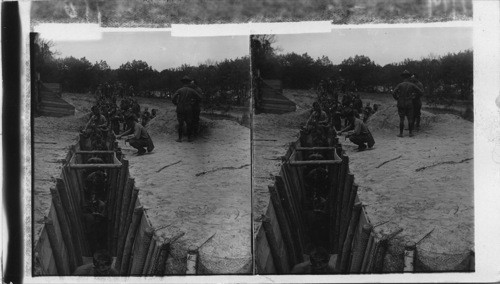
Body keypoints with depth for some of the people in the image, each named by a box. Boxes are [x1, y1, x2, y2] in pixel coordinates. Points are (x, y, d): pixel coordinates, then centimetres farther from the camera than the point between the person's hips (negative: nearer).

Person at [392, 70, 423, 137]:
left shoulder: (400, 85, -6)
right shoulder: (412, 85, -3)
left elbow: (394, 93, -15)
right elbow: (420, 92, -3)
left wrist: (397, 99, 4)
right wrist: (414, 95, 14)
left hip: (401, 104, -1)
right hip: (409, 104, 1)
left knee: (401, 119, 5)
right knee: (410, 119, 9)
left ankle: (401, 133, 3)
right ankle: (411, 133, 10)